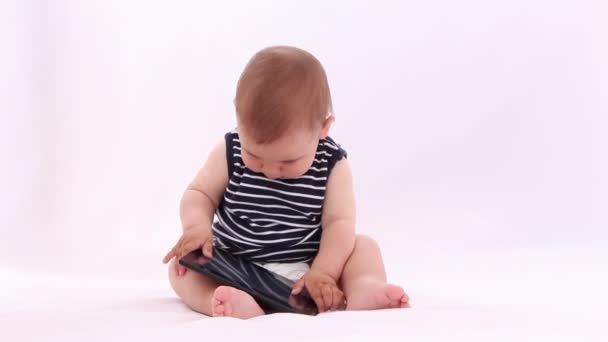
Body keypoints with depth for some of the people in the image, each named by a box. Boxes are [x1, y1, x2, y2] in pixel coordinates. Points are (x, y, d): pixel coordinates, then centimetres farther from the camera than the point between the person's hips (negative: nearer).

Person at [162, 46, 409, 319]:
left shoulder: (332, 164, -9)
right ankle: (236, 303, -48)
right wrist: (197, 226, -22)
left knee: (364, 247, -14)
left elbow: (339, 222, -12)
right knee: (182, 265, -21)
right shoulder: (229, 152, -6)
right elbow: (199, 194, 1)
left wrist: (322, 273, -28)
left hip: (306, 268, 0)